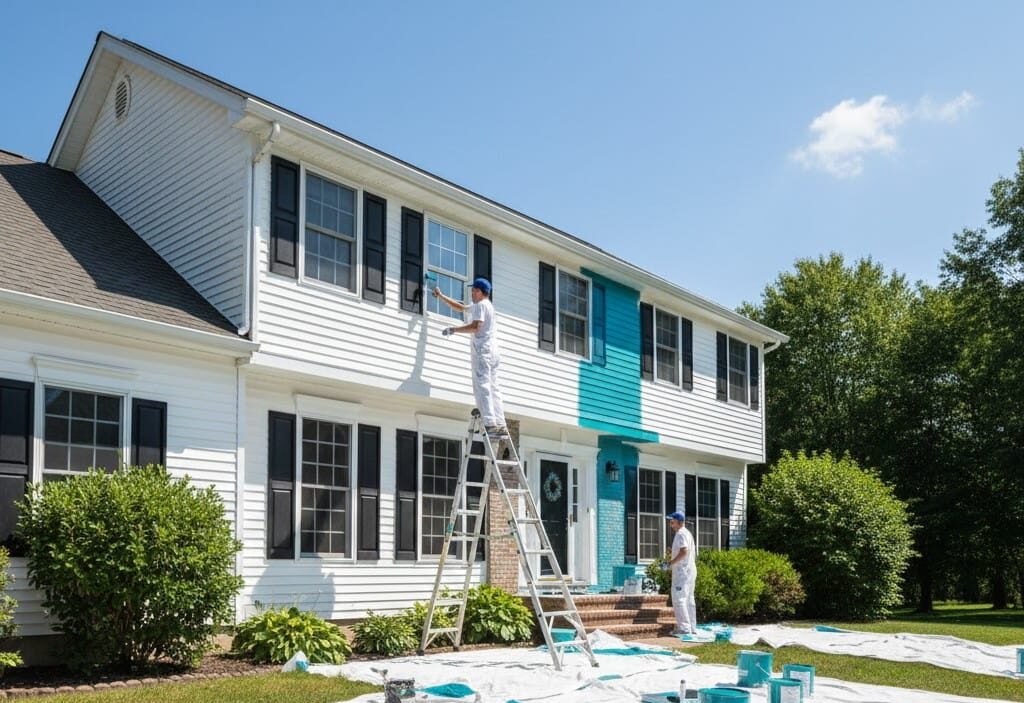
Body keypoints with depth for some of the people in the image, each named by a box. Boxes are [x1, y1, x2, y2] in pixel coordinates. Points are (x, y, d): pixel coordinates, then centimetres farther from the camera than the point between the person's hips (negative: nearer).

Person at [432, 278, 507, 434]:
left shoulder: (481, 305, -5)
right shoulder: (485, 305, 25)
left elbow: (475, 327, -19)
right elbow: (460, 307, 36)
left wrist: (453, 330, -12)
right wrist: (441, 296, 40)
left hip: (483, 351, -10)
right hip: (493, 352, 10)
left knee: (482, 386, -14)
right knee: (493, 389, 5)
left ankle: (490, 424, -23)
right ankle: (500, 425, -1)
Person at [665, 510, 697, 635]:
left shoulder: (681, 534, -12)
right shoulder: (688, 533, 20)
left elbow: (684, 551, -25)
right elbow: (694, 554, 23)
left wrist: (671, 563, -17)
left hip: (682, 572, -11)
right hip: (691, 571, 11)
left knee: (678, 599, -11)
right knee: (689, 600, 12)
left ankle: (684, 627, -14)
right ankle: (692, 628, 15)